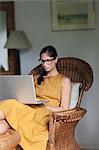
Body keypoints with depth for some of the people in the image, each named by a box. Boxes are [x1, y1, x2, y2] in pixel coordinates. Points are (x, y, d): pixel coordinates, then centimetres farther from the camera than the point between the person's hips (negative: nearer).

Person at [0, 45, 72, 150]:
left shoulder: (64, 81, 12)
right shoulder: (36, 78, 28)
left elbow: (64, 109, 3)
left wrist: (43, 106, -11)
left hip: (45, 116, -4)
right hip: (30, 111, 5)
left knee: (11, 105, -34)